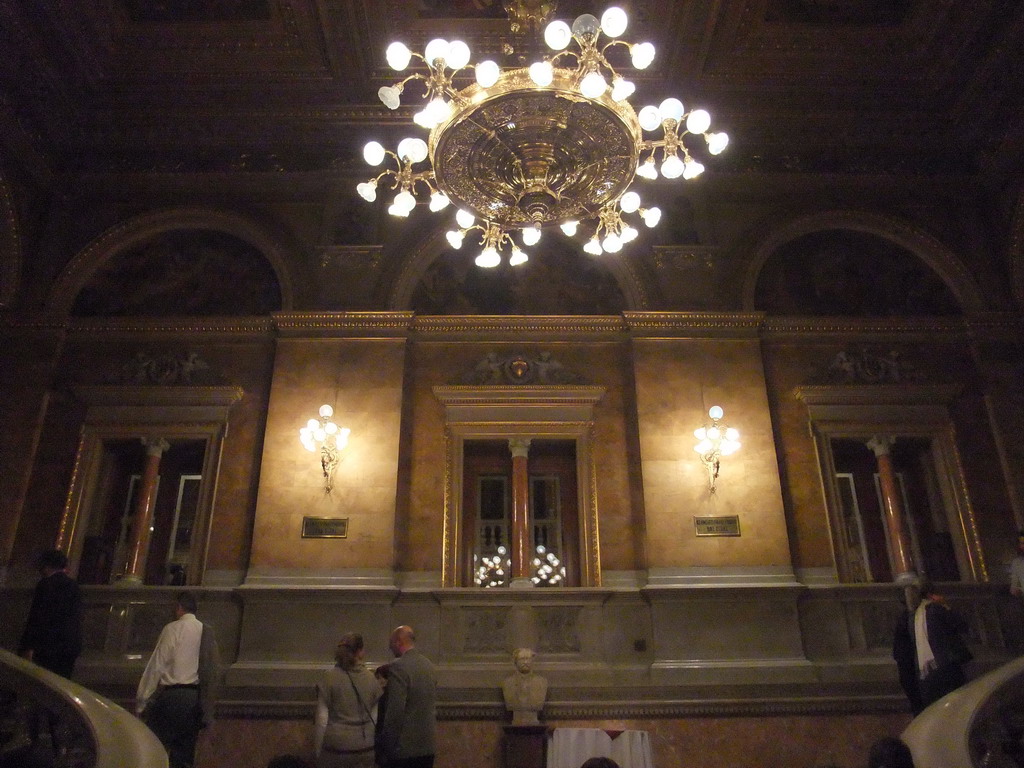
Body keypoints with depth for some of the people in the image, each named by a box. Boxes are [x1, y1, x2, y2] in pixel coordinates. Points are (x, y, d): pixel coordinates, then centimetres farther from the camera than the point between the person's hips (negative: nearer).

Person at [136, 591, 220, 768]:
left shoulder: (172, 629, -5)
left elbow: (157, 666, -8)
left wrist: (142, 701, -2)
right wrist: (207, 706, 16)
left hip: (172, 694, -5)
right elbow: (215, 669, 9)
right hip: (195, 698, 5)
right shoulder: (207, 632, 9)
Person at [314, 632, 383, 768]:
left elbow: (321, 719, -7)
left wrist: (317, 751, 2)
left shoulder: (330, 678, -8)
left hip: (336, 746, -2)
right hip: (365, 746, 2)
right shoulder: (370, 678, 0)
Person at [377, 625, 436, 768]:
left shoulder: (398, 667, -16)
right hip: (428, 745, 7)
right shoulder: (428, 664, 7)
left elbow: (395, 711, -19)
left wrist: (387, 744, -11)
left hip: (404, 748, -7)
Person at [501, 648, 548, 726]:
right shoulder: (508, 682, 3)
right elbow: (509, 705, -6)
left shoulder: (541, 681, 3)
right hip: (517, 724, 0)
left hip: (533, 723, 0)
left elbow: (539, 705, -6)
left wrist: (519, 705, -5)